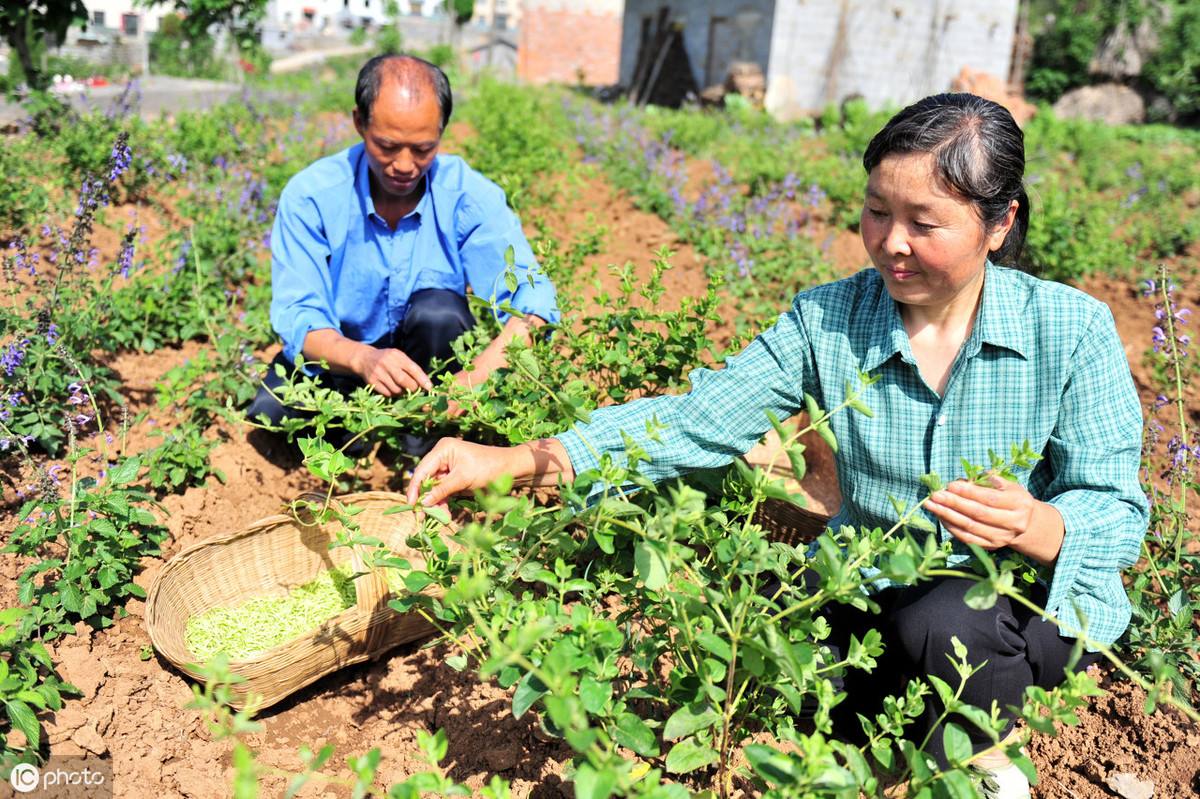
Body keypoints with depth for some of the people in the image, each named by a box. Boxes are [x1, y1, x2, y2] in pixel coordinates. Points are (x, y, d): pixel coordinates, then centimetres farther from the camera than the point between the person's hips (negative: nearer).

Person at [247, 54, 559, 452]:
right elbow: (296, 317, -21)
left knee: (438, 311, -31)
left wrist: (479, 373, -45)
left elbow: (533, 299, -25)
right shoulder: (310, 196, -16)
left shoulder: (468, 195, -16)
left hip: (429, 360, 1)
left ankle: (423, 453, -10)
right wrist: (363, 358, -44)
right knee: (271, 412, -28)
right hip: (339, 357, 0)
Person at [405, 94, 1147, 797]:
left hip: (1036, 600, -2)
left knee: (950, 621, -32)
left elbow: (1117, 513, -11)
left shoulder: (1073, 330, -12)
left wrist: (1033, 526, -37)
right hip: (877, 594, 3)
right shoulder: (829, 320, -9)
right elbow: (700, 420, -17)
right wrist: (517, 461, -29)